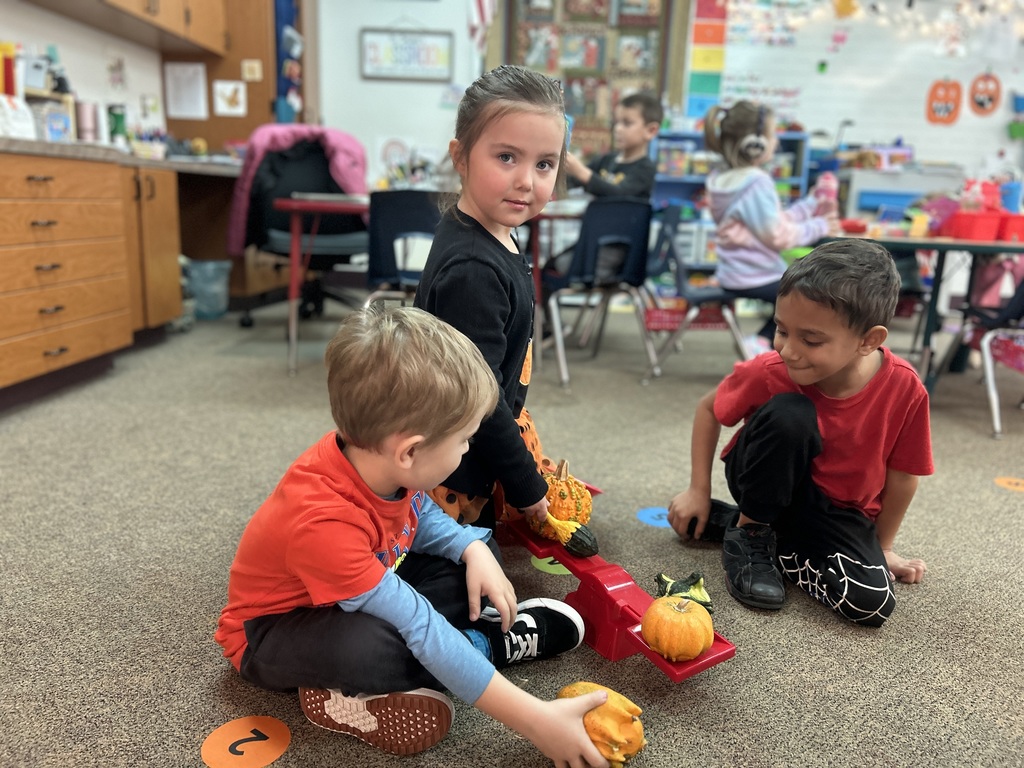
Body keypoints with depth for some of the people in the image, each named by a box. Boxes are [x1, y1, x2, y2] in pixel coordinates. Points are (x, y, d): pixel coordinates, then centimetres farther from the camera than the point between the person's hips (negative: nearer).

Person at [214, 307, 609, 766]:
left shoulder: (371, 453, -19)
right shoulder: (322, 522, -40)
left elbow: (423, 518, 4)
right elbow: (420, 629, -38)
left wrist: (474, 551, -15)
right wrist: (533, 720, -34)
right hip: (273, 631, -7)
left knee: (479, 552, 4)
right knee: (367, 647, -40)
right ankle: (490, 642, -11)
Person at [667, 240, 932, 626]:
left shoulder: (905, 390, -24)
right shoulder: (768, 373, -24)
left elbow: (902, 476, -9)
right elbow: (708, 409, -5)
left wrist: (882, 547, 4)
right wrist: (698, 491, -6)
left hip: (838, 511, 2)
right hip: (770, 482, -2)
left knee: (873, 603, -23)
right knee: (788, 415, -33)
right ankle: (748, 531, -12)